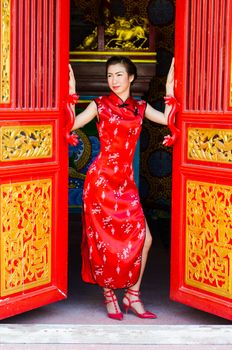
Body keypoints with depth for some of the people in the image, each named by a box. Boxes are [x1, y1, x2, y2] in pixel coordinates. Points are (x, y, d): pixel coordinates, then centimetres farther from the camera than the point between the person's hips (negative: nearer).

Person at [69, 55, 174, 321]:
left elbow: (168, 120, -3)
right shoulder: (100, 104, 1)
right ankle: (109, 297, 19)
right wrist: (71, 92, -10)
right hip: (101, 178, -4)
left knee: (143, 237, -2)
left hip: (126, 181, 4)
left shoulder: (140, 107, 11)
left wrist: (170, 89, 0)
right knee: (105, 239, 2)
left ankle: (132, 295, 15)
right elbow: (71, 125, -8)